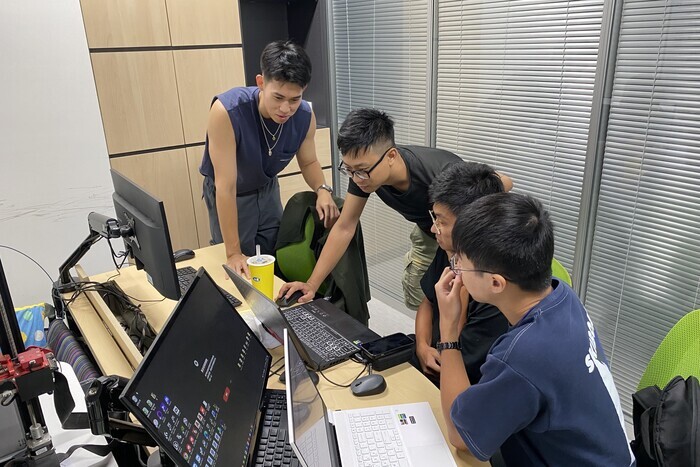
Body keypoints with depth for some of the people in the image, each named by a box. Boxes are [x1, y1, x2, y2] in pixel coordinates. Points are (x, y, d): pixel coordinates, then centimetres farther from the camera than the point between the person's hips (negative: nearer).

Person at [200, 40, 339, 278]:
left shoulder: (305, 116, -21)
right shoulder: (226, 111, -35)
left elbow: (308, 162, -1)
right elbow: (226, 186, -33)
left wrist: (322, 190, -23)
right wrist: (234, 253, -30)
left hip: (267, 190, 4)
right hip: (228, 195, -4)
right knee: (240, 274, 2)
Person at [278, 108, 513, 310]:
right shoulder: (362, 169, -28)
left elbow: (504, 183, -27)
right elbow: (344, 228, -18)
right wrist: (312, 284, -21)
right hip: (428, 232, 5)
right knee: (416, 299, 6)